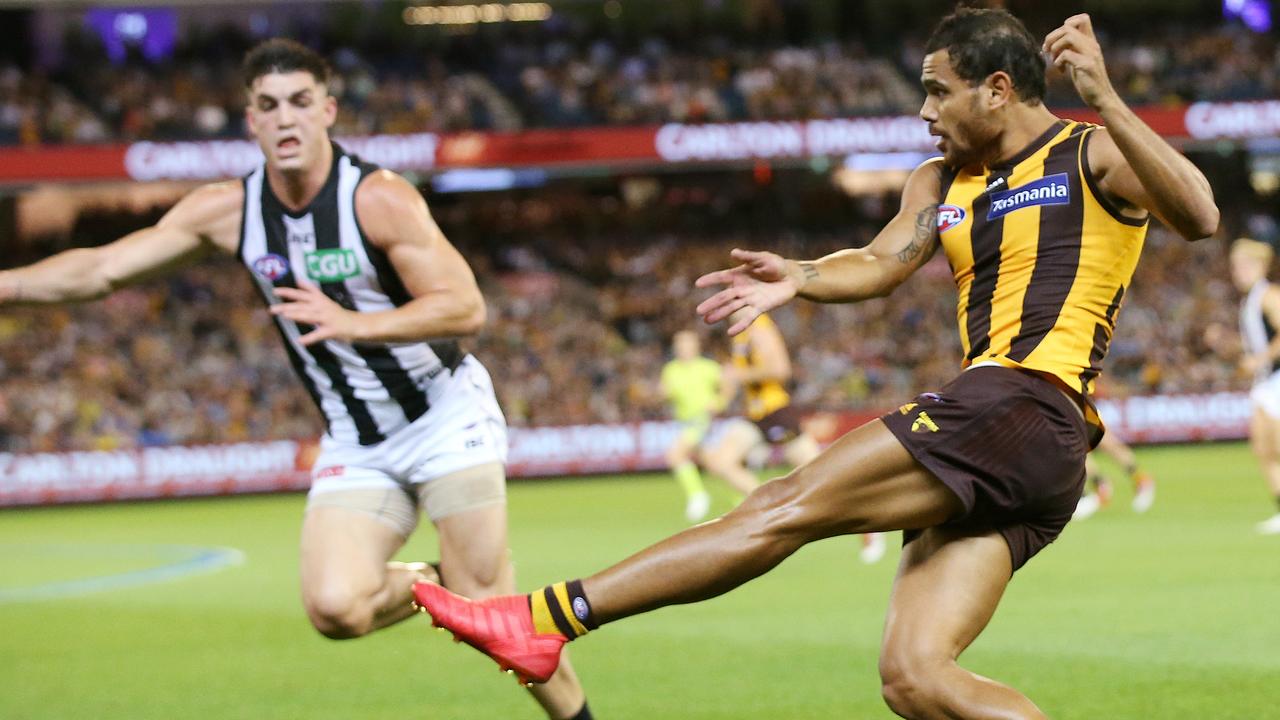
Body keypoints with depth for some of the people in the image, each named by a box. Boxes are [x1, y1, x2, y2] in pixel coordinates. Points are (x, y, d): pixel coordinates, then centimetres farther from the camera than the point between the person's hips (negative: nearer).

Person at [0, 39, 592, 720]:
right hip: (355, 445, 4)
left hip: (446, 415, -4)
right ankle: (437, 583, 13)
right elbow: (101, 268, 0)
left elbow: (465, 308, -22)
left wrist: (353, 325, -33)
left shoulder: (379, 199, -17)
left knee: (488, 606, -11)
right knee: (335, 609, -18)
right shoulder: (226, 211, -4)